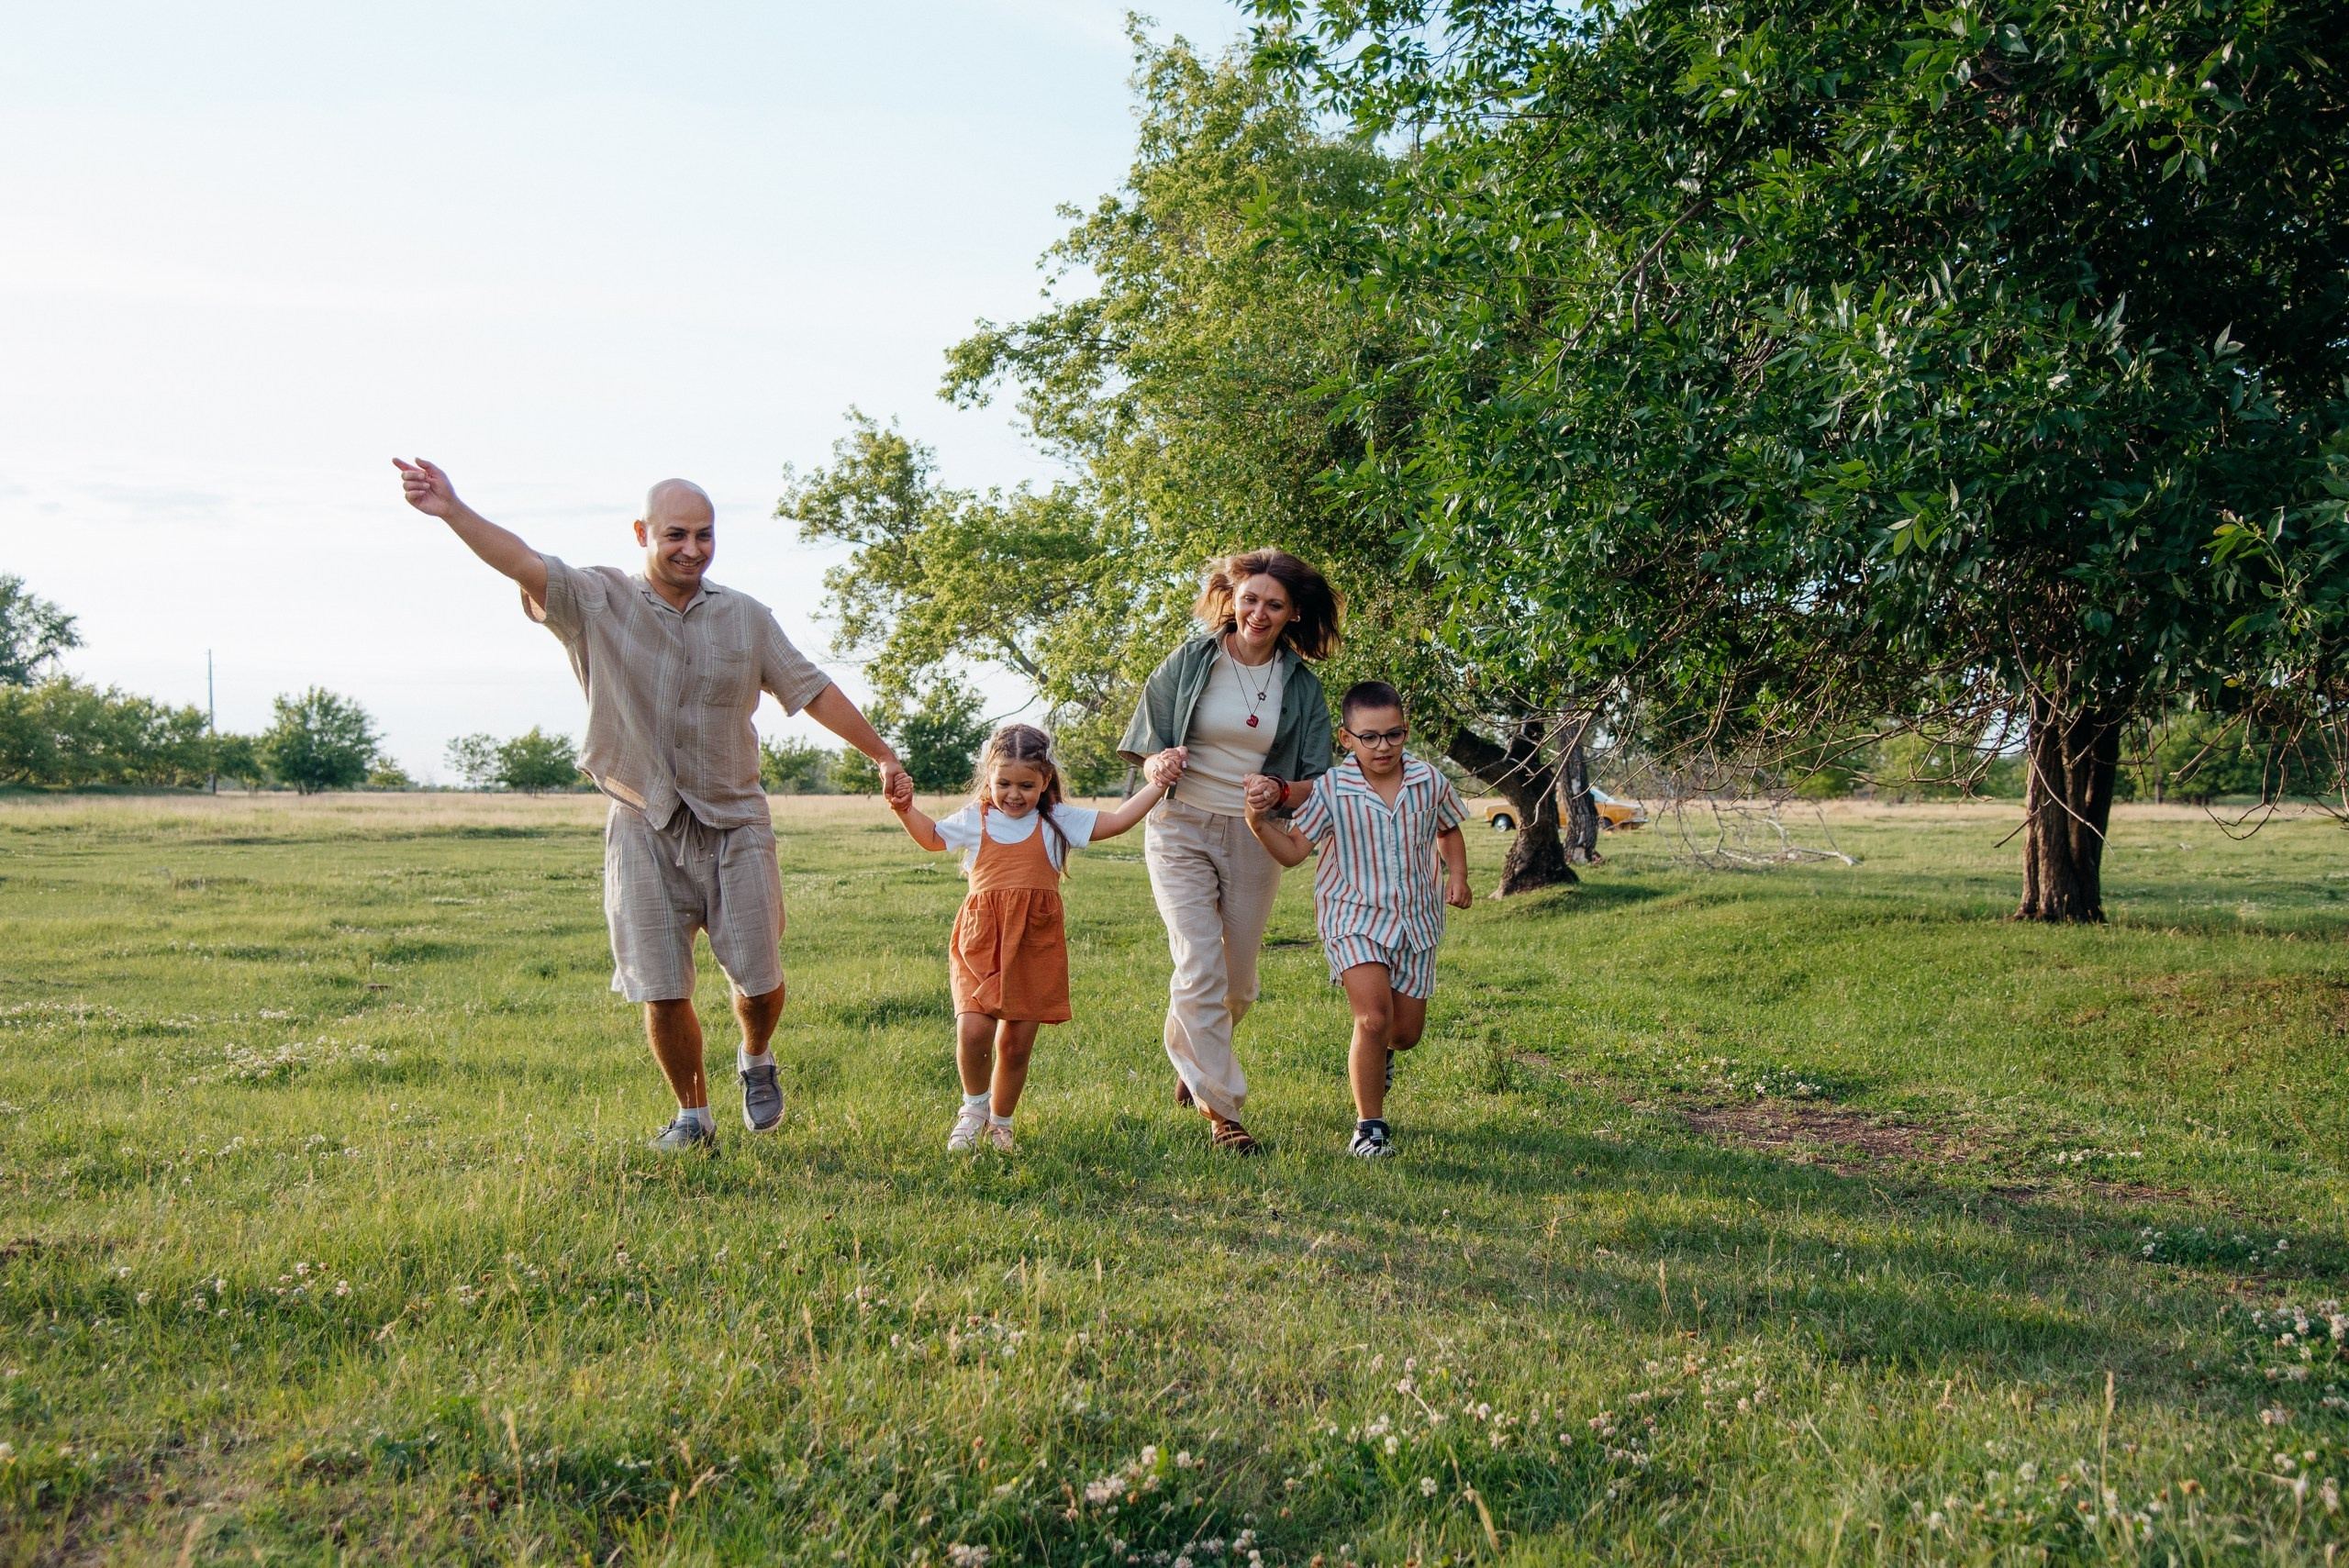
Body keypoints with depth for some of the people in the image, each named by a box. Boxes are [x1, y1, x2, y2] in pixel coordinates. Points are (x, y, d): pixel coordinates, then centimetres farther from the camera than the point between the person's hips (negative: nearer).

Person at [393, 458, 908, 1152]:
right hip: (644, 828, -1)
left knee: (758, 978, 1)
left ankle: (756, 1060, 34)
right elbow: (529, 566, -19)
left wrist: (882, 754, 10)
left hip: (733, 825, 1)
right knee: (662, 991, 1)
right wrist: (453, 511, -34)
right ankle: (692, 1116, 22)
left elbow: (814, 691, 9)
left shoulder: (747, 618, 4)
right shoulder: (597, 601, -3)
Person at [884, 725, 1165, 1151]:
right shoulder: (975, 820, 9)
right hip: (980, 944, 0)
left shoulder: (1057, 820, 6)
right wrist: (905, 808, 9)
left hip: (1035, 948, 0)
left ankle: (1000, 1123, 29)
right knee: (973, 1031, -16)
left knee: (1016, 1043, 5)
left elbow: (1117, 820, 5)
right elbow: (931, 837, 25)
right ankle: (975, 1106, 13)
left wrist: (1158, 784, -2)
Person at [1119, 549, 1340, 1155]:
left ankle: (1189, 1058, 43)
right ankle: (1222, 1109, -3)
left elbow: (1316, 780, 3)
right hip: (1182, 831, -3)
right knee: (1201, 972, -13)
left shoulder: (1302, 685, 2)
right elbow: (1146, 749, 1)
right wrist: (1159, 767, -23)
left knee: (1238, 980, 12)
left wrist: (1282, 791, -19)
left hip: (1254, 838, 3)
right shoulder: (1189, 662, -4)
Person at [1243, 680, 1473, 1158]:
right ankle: (1369, 1127, -4)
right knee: (1373, 1019, -21)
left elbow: (1449, 831, 16)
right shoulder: (1331, 789, -11)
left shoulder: (1430, 782, -3)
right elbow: (1293, 850, -11)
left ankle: (1378, 1055, 49)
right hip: (1355, 918, -3)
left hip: (1416, 919, 4)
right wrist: (1260, 824, -29)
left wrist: (1457, 877, 0)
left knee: (1406, 1032, 10)